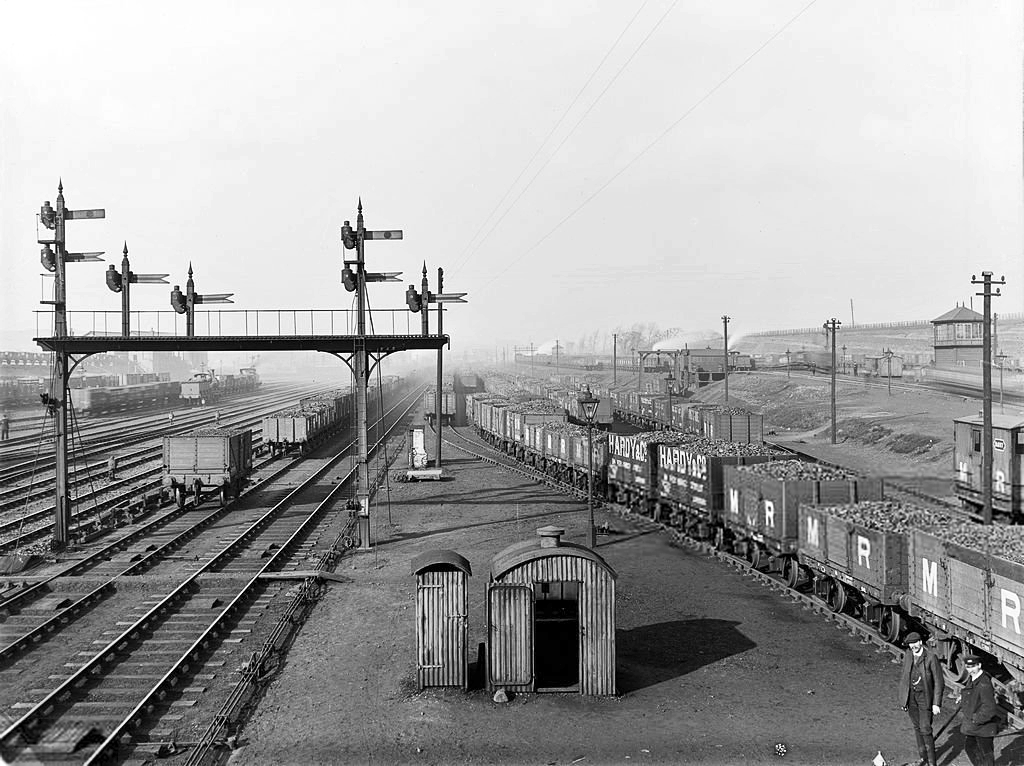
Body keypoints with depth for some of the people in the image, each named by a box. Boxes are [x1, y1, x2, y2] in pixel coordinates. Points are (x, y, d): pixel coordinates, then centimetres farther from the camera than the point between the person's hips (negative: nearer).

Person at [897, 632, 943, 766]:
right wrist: (902, 699, 10)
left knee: (925, 729, -8)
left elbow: (939, 682, -12)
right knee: (917, 727, 14)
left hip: (925, 696, -5)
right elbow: (904, 678, 10)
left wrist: (936, 703, -14)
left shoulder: (931, 658, -15)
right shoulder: (908, 656, 1)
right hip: (911, 696, 5)